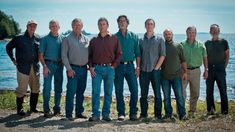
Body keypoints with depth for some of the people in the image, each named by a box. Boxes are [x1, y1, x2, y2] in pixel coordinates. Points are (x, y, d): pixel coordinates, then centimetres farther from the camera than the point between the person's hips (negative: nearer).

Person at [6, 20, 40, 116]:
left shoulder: (38, 39, 7)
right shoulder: (19, 38, -2)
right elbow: (8, 47, 8)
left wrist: (38, 60, 9)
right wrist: (13, 59, 5)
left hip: (35, 67, 4)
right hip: (23, 67, -4)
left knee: (35, 89, 10)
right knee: (22, 89, -2)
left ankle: (33, 107, 25)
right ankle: (19, 109, 9)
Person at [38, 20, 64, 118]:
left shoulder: (62, 39, 10)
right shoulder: (45, 39, 2)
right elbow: (40, 55, -2)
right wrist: (44, 66, -13)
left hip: (59, 65, 3)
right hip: (49, 64, -3)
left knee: (58, 88, 7)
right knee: (47, 88, -5)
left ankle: (57, 108, 17)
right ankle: (46, 110, 2)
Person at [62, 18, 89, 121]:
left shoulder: (86, 39, 12)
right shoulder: (67, 39, 1)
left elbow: (89, 54, 16)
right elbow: (64, 55, -3)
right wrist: (69, 68, -11)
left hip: (84, 69, 4)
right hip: (73, 69, -4)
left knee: (81, 92, 10)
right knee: (71, 91, -6)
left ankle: (79, 112, 18)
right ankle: (69, 113, 1)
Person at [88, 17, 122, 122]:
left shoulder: (114, 39, 6)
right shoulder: (94, 40, 11)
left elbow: (119, 54, 5)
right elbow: (90, 55, 12)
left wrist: (114, 66, -4)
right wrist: (91, 67, -1)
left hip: (109, 68, -1)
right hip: (96, 69, 1)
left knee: (108, 92, 4)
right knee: (95, 92, -3)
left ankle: (106, 114, 12)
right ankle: (95, 114, 3)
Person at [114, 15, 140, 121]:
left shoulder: (133, 36, 9)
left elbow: (137, 53, 7)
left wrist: (138, 67, -1)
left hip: (130, 65, 1)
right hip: (118, 66, 0)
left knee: (134, 90, -6)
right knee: (119, 91, 3)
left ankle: (133, 112, 5)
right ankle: (121, 113, 12)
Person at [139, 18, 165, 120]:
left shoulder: (159, 40, 5)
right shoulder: (141, 40, 11)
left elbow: (162, 55, -1)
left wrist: (156, 67, -8)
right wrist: (138, 67, 1)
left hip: (155, 71, -2)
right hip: (143, 71, 2)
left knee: (157, 94, 1)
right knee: (143, 94, 6)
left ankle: (158, 115, 9)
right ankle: (143, 114, 15)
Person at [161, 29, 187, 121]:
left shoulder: (178, 46, 7)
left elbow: (183, 60, 9)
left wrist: (185, 72, 4)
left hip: (176, 76, 0)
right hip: (164, 76, 0)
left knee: (179, 95, -1)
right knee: (166, 97, 5)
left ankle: (182, 114, 6)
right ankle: (168, 115, 13)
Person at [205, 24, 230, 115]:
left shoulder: (224, 42, 3)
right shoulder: (207, 43, 8)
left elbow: (227, 55, 6)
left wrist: (224, 67, -1)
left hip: (220, 69, -2)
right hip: (210, 69, 2)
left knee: (223, 90, 0)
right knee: (209, 91, 5)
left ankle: (225, 110, 8)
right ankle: (210, 110, 14)